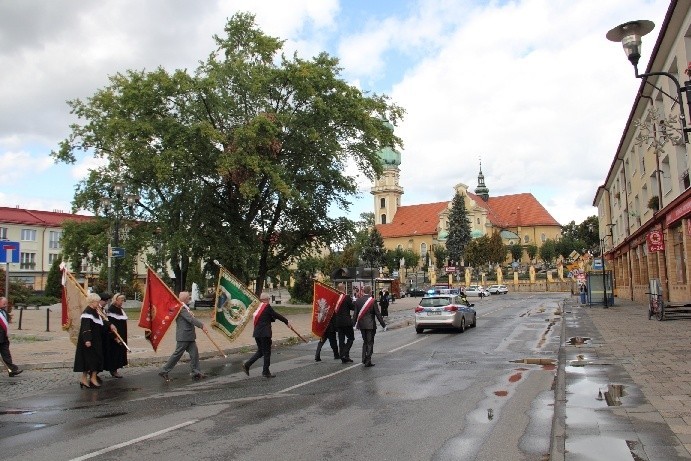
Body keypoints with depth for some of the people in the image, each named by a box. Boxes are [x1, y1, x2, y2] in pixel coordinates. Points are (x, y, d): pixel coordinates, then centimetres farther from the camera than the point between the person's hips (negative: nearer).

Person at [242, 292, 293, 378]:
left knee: (260, 352, 17)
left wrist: (274, 318, 7)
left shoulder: (259, 307, 13)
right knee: (267, 352, 3)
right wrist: (287, 322, -3)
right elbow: (277, 315, -10)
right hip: (264, 333, -8)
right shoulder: (267, 307, -12)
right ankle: (266, 372, 10)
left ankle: (247, 365, 8)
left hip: (257, 333, 8)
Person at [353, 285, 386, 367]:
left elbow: (355, 313, 4)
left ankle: (364, 359, 20)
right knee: (370, 342, 4)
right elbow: (378, 314, -10)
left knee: (365, 341, 19)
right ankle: (368, 361, 2)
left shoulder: (358, 301, 1)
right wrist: (383, 324, -3)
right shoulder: (372, 301, -11)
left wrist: (354, 323, 13)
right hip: (370, 325, -4)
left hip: (361, 325, 4)